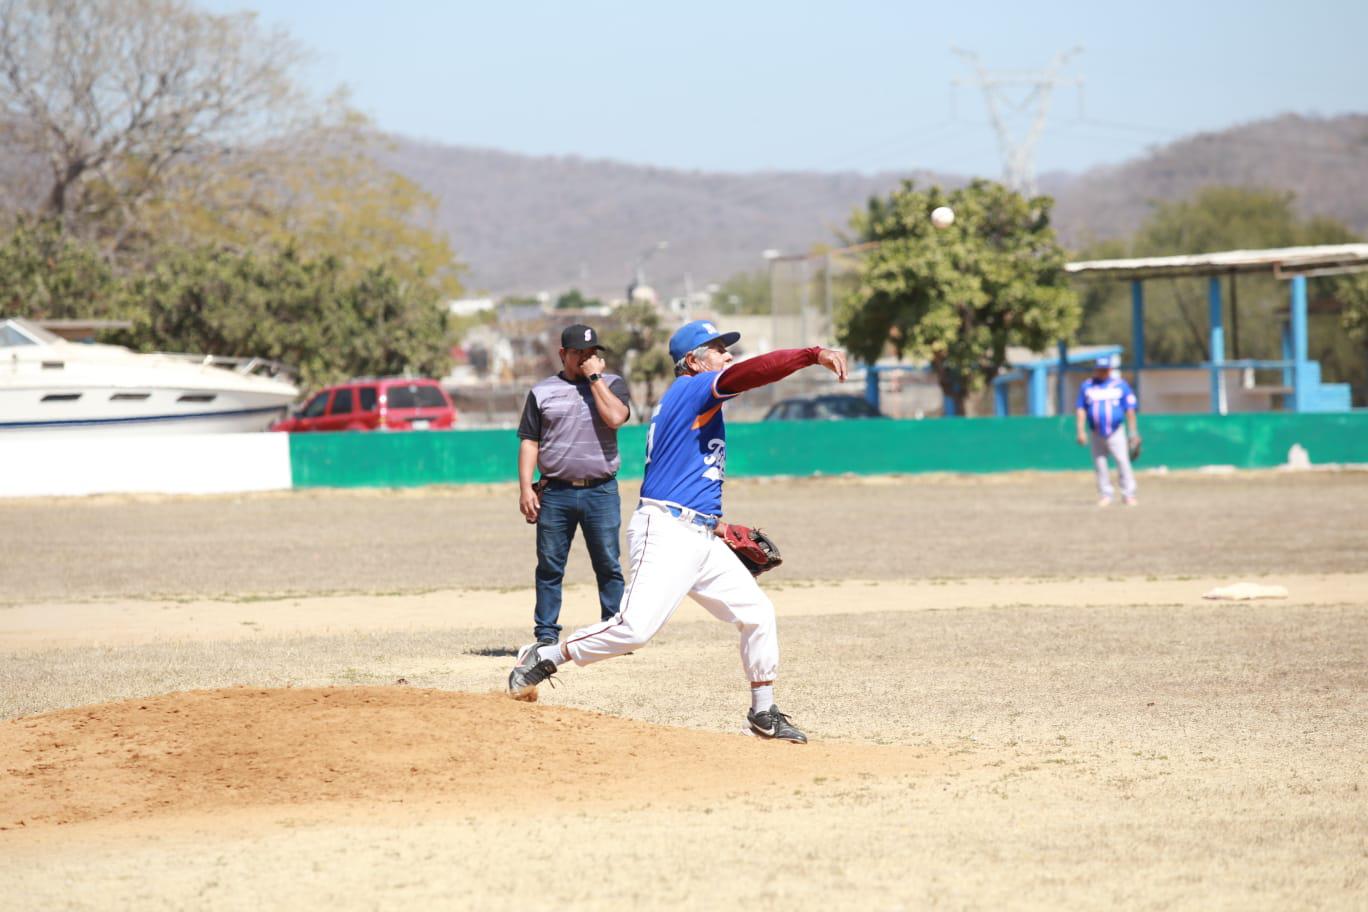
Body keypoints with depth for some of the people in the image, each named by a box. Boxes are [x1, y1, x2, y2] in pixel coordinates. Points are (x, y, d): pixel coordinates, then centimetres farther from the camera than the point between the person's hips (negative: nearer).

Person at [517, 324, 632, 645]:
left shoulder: (612, 384, 8)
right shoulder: (542, 391, 10)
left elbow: (616, 417, -12)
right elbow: (529, 441, 7)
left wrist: (594, 377, -7)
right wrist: (525, 488, -3)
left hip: (600, 491, -1)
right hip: (555, 492, 1)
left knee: (609, 566, 0)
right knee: (549, 567, 2)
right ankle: (546, 635, 8)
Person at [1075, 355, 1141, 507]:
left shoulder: (1120, 385, 5)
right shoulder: (1086, 386, 10)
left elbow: (1129, 409, 5)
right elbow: (1080, 409, 9)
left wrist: (1133, 432, 2)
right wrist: (1080, 431, 0)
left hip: (1116, 432, -2)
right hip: (1097, 435, 2)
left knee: (1123, 462, -10)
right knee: (1100, 465, 2)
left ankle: (1129, 494, -8)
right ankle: (1105, 495, 9)